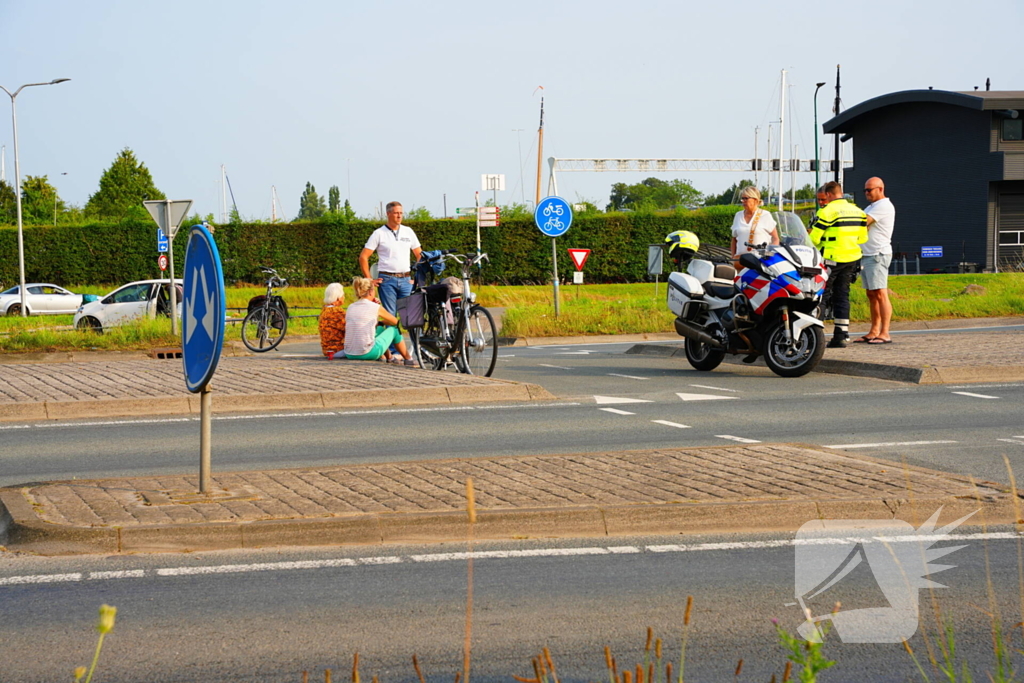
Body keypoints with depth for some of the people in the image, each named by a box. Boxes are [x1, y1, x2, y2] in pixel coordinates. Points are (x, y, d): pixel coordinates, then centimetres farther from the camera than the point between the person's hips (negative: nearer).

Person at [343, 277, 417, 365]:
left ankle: (389, 357, 48)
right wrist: (381, 322, 29)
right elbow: (395, 322, 12)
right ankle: (408, 359, 31)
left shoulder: (350, 307, 9)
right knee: (394, 329, 17)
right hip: (368, 354, -6)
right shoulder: (376, 307, -5)